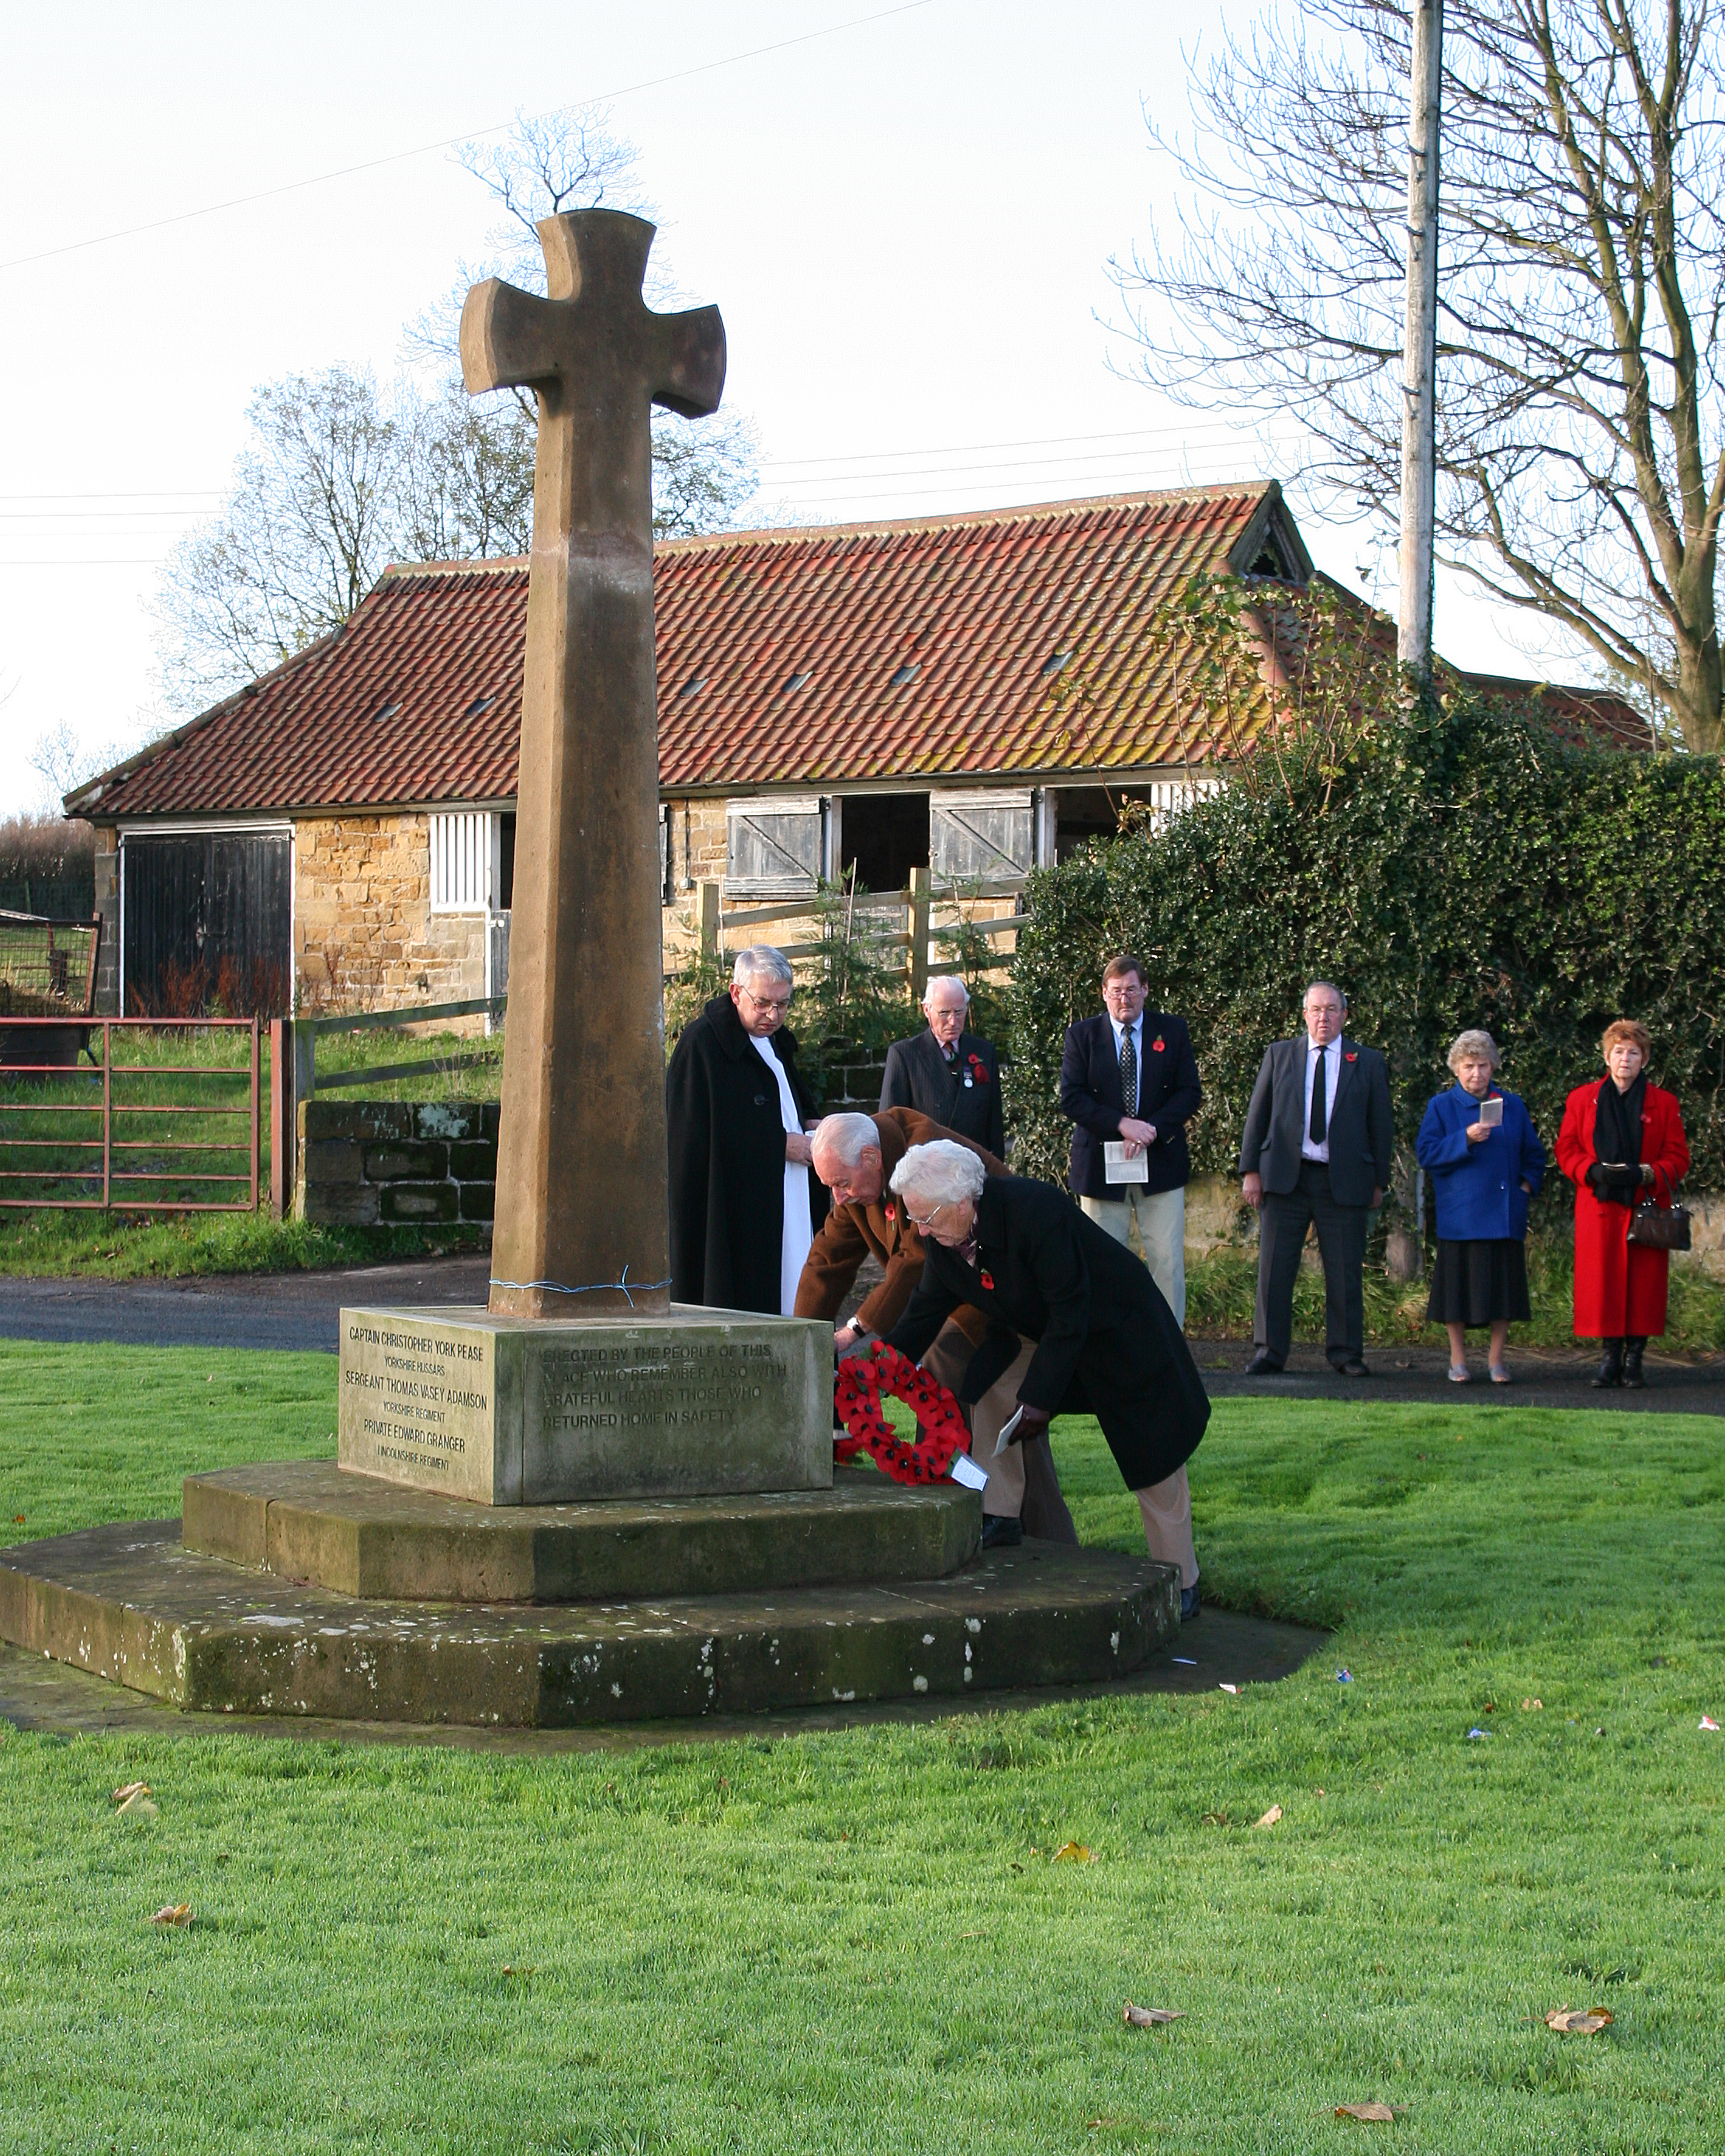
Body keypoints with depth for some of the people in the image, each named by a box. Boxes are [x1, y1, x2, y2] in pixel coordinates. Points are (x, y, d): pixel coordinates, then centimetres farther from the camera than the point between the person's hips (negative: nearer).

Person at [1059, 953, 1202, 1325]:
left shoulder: (1172, 1031, 6)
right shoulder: (1082, 1035, 4)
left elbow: (1190, 1093, 2)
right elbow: (1071, 1098, -5)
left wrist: (1153, 1128, -14)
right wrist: (1122, 1124, -17)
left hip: (1160, 1163, 0)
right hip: (1101, 1165, 0)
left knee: (1168, 1262, -3)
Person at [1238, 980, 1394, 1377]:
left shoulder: (1368, 1062, 9)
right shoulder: (1278, 1055, 11)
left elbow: (1381, 1125, 10)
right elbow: (1257, 1115, 9)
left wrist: (1378, 1180, 6)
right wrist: (1251, 1170, 2)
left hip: (1345, 1181, 0)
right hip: (1285, 1177, 0)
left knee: (1345, 1271, 1)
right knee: (1274, 1267, 0)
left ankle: (1346, 1352, 11)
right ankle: (1269, 1351, 6)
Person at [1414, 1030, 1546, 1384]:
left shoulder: (1513, 1106, 13)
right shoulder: (1441, 1106, 5)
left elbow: (1534, 1154, 17)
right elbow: (1426, 1153, -5)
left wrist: (1526, 1185, 1)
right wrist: (1466, 1139, -17)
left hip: (1504, 1214, 2)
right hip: (1460, 1215, -2)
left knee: (1503, 1285, 1)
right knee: (1459, 1285, -1)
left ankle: (1496, 1359, 10)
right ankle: (1458, 1359, 9)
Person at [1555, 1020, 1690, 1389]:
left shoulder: (1663, 1103, 7)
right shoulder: (1582, 1100, 10)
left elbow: (1677, 1157, 5)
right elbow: (1566, 1149, 8)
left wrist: (1646, 1174, -13)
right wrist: (1593, 1171, -11)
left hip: (1646, 1206, 0)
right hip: (1599, 1208, 0)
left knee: (1644, 1285, -2)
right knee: (1602, 1284, -4)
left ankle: (1634, 1359, 6)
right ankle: (1610, 1356, 5)